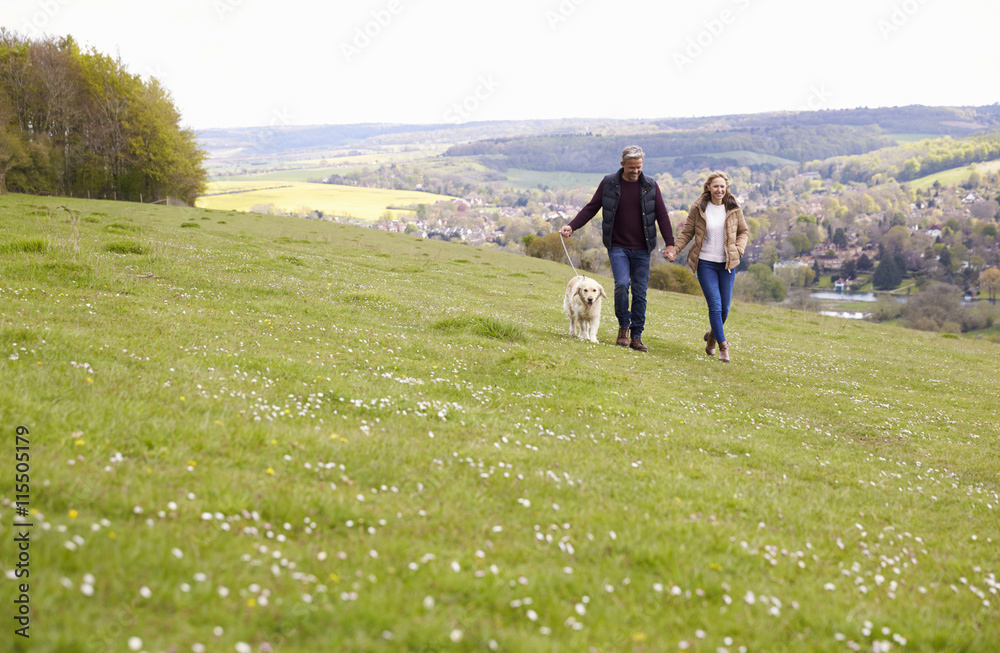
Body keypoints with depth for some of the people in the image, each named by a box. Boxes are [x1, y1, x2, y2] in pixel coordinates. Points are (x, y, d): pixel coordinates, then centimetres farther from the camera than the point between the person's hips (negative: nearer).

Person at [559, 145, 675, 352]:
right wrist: (572, 226, -7)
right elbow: (591, 208, 5)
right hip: (618, 247, -1)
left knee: (640, 291, 2)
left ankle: (636, 336, 11)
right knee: (622, 284, -20)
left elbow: (662, 215, 6)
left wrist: (670, 243, -2)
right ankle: (623, 326, 2)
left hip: (641, 249, 2)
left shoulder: (650, 186, 3)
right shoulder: (608, 183, 0)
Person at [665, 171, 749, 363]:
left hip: (727, 264, 2)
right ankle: (723, 346, -3)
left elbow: (744, 231, 14)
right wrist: (674, 249, -9)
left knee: (725, 307, 6)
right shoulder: (698, 209, -2)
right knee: (715, 305, -10)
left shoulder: (734, 209, 2)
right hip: (705, 263, -2)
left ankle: (712, 335, 33)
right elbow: (687, 233, 4)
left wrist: (738, 249, -3)